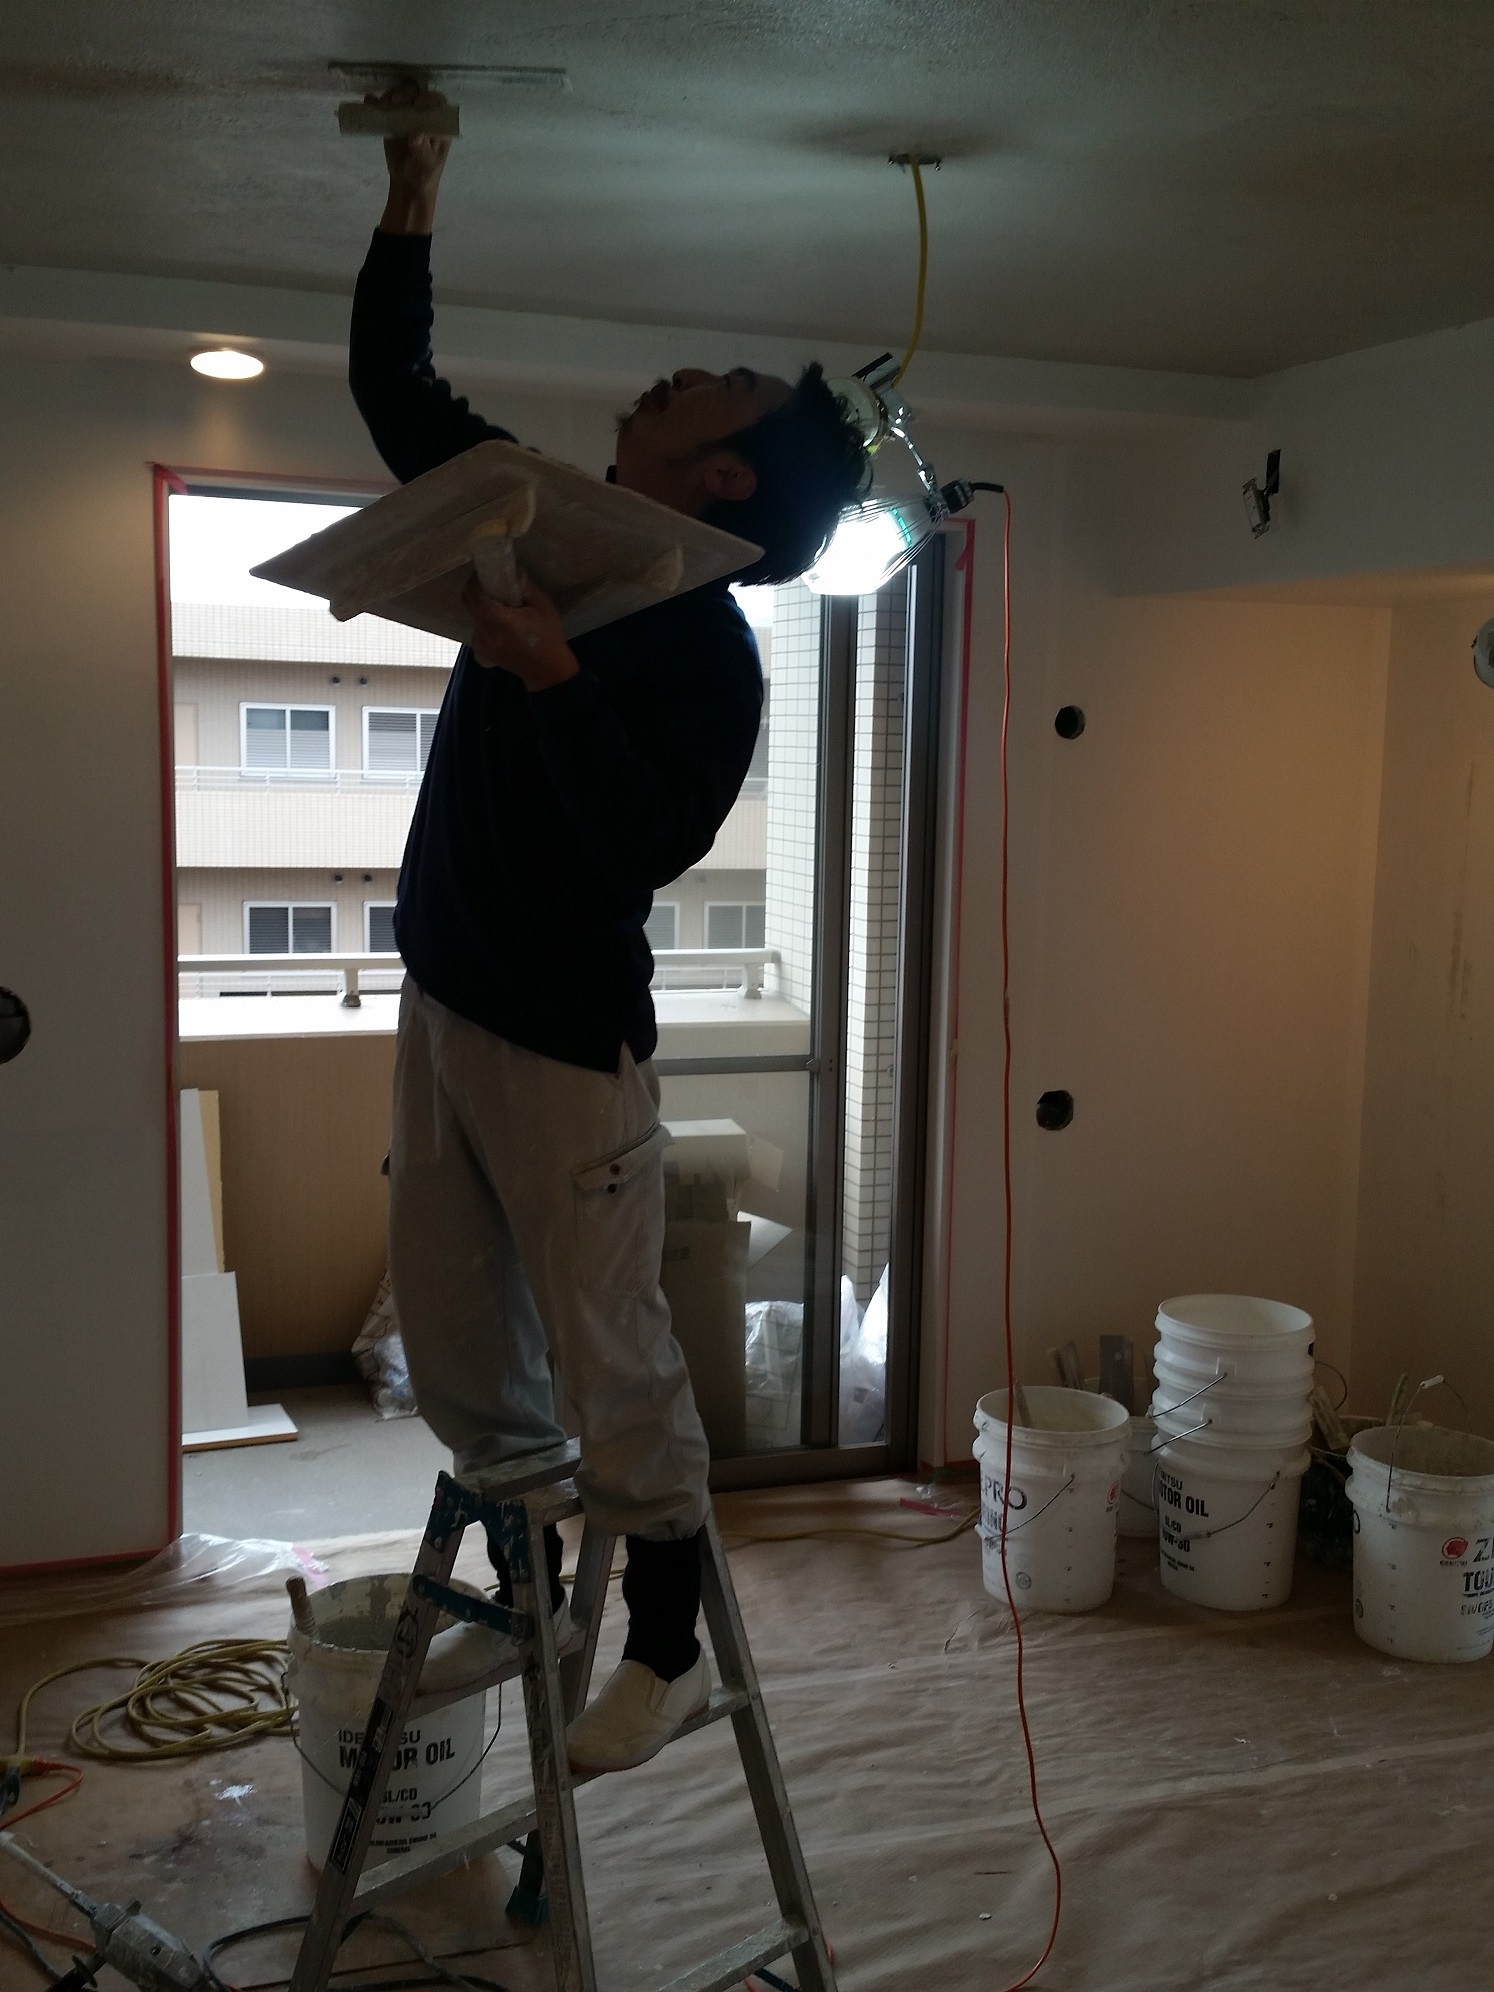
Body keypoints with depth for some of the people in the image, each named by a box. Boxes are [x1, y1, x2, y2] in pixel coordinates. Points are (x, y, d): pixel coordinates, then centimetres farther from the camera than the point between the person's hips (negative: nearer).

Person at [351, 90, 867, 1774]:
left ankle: (670, 1648, 18)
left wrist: (553, 680, -33)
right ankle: (531, 1589, 33)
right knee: (451, 1338, 14)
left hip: (566, 1036, -8)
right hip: (443, 1001, 8)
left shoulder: (707, 646, -14)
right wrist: (412, 196, 15)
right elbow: (393, 387, 17)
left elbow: (653, 840, -26)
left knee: (610, 1353, 1)